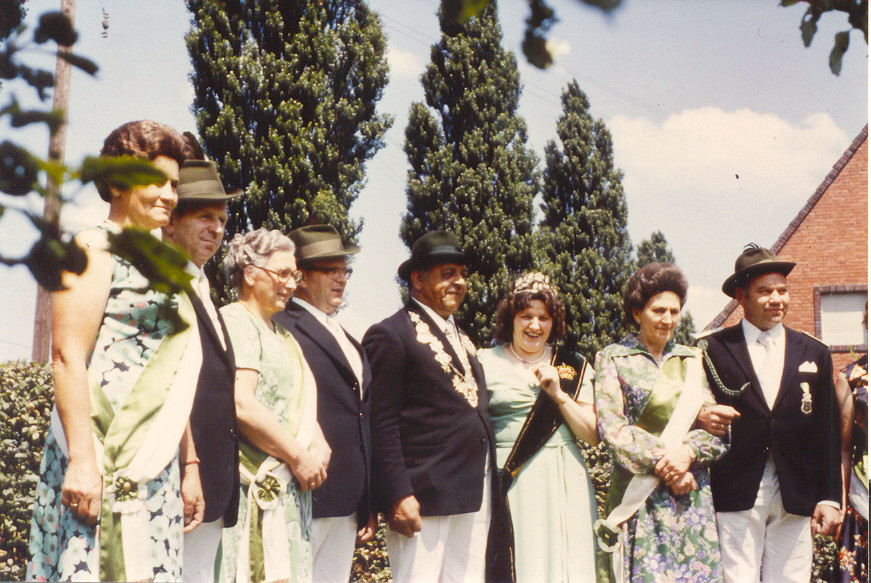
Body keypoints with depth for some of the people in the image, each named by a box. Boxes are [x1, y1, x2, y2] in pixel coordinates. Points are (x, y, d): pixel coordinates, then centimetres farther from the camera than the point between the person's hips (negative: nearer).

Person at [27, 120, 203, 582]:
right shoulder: (94, 250, -1)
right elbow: (68, 358, -12)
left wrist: (189, 465, 18)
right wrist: (83, 460, -20)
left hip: (156, 470, 7)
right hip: (101, 460, -7)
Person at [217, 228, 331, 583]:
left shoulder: (281, 334, 23)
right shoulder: (235, 321, -7)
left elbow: (303, 402, 22)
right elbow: (241, 405, -18)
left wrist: (319, 447, 1)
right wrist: (298, 457, -12)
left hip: (290, 485, 9)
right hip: (258, 485, -9)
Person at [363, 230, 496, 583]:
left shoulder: (461, 338, 22)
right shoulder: (390, 335, -5)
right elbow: (382, 424, -11)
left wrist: (487, 489, 16)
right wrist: (398, 495, -18)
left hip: (474, 497, 8)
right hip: (423, 495, -8)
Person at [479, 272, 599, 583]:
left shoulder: (573, 367, 13)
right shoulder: (486, 363, 7)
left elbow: (593, 435, 8)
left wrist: (558, 393, -4)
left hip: (564, 484, 2)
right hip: (510, 484, -2)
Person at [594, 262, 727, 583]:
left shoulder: (692, 360, 14)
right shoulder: (613, 359, 4)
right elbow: (611, 428, -6)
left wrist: (689, 452, -12)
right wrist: (662, 464, -14)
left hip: (692, 495, 3)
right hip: (638, 493, -3)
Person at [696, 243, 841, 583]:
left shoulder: (814, 354, 12)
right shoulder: (712, 350, 4)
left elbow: (828, 433, 11)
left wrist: (829, 498, 6)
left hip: (796, 500, 3)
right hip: (736, 497, -2)